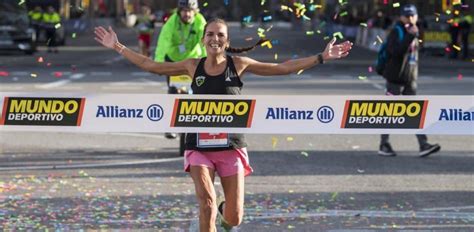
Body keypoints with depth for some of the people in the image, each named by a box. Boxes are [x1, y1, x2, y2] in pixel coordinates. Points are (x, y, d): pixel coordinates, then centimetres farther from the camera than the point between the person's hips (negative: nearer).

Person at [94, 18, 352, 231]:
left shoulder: (239, 64, -2)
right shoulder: (192, 66, 2)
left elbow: (283, 68, -2)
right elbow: (150, 65, 8)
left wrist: (321, 57, -6)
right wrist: (118, 47, 7)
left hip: (231, 145, 0)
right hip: (199, 146, 0)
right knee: (207, 202, -21)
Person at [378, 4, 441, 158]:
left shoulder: (413, 32, 12)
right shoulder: (396, 32, -11)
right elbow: (395, 51, -27)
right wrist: (410, 36, -31)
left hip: (410, 80, 7)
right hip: (395, 78, -7)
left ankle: (423, 145, -4)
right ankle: (384, 146, 10)